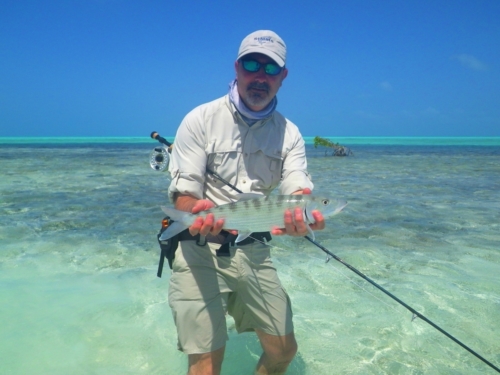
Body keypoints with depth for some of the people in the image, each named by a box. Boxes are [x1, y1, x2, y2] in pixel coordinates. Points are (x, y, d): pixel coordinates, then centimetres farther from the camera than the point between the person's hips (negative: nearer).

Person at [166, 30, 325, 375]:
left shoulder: (289, 133, 4)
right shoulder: (201, 119, -6)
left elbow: (299, 193, -9)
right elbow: (183, 193, -11)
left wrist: (302, 215, -35)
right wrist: (199, 215, -35)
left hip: (255, 252, 4)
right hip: (201, 249, -3)